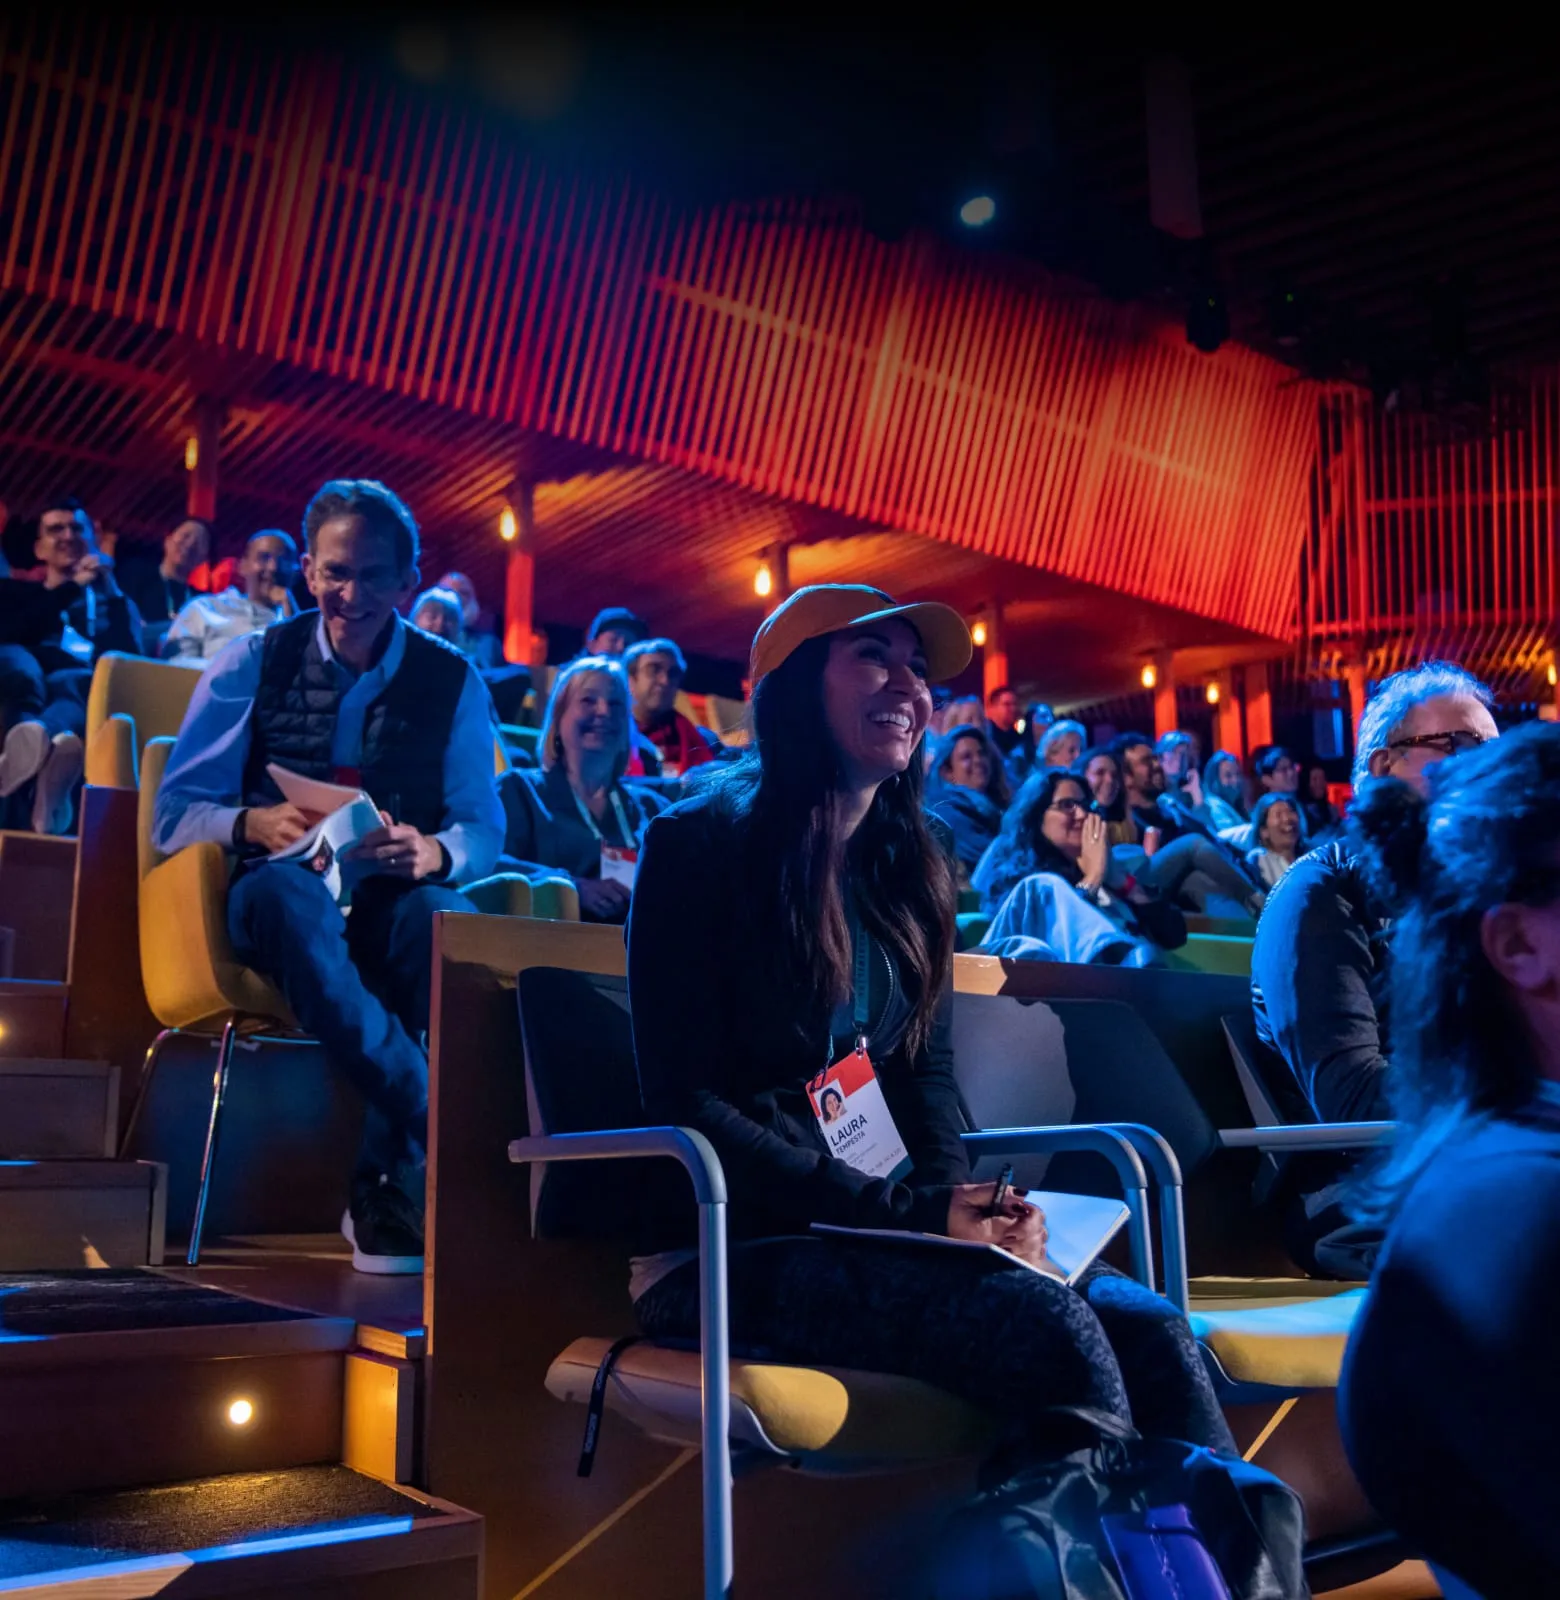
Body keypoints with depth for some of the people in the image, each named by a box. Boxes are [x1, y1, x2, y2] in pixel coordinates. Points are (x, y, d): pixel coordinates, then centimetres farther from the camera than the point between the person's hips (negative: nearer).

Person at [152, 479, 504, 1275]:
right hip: (279, 900, 0)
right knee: (287, 892, -38)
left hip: (391, 906, 1)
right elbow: (173, 813, 1)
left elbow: (485, 829, 2)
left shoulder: (453, 679, 7)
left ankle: (388, 1185, -26)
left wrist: (433, 852, -22)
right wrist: (254, 825, -22)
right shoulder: (252, 663, 6)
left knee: (444, 915, -36)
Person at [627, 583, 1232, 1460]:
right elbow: (686, 1102, -12)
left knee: (1150, 1326, -18)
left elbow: (929, 1074, 14)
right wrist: (905, 1211, -17)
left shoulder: (910, 868, 14)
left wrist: (959, 1198, -8)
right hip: (734, 1245, -6)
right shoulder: (701, 845, -6)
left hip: (883, 1230, 6)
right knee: (1042, 1320, -28)